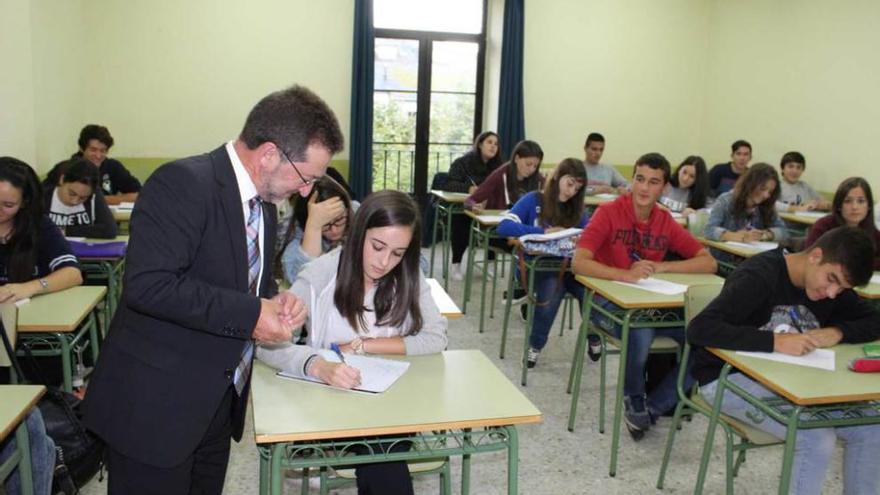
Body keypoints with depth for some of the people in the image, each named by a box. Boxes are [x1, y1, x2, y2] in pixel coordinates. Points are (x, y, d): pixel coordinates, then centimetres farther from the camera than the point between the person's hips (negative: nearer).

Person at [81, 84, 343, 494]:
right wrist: (248, 314, -26)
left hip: (219, 400, 8)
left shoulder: (264, 201, 6)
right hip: (157, 403, -8)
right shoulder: (182, 184, -21)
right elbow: (148, 283, -29)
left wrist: (274, 302, -4)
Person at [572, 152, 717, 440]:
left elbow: (709, 264, 2)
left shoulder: (666, 223, 5)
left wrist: (661, 268, -13)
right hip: (608, 300, -5)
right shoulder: (609, 213, -9)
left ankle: (653, 408, -4)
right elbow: (579, 263, -20)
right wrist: (627, 275, -33)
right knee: (640, 334, -36)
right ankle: (634, 400, -4)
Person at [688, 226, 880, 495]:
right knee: (818, 441, -25)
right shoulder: (759, 276, -23)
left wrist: (838, 332, -15)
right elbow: (699, 329, -32)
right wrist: (775, 341, -39)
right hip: (731, 379, -8)